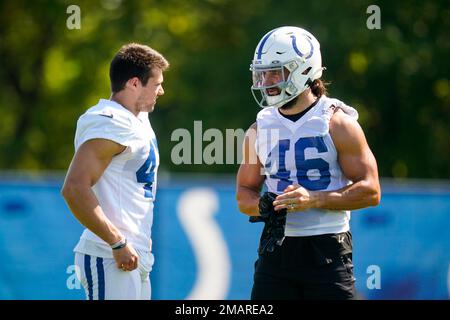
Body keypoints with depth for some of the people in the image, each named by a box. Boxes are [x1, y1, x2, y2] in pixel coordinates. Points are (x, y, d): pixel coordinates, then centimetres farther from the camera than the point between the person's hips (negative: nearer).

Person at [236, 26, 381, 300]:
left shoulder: (338, 124, -4)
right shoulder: (260, 128, 10)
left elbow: (370, 191, -8)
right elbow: (244, 194, 16)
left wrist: (314, 199, -19)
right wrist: (262, 205, -8)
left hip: (327, 250, -4)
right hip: (276, 246, 4)